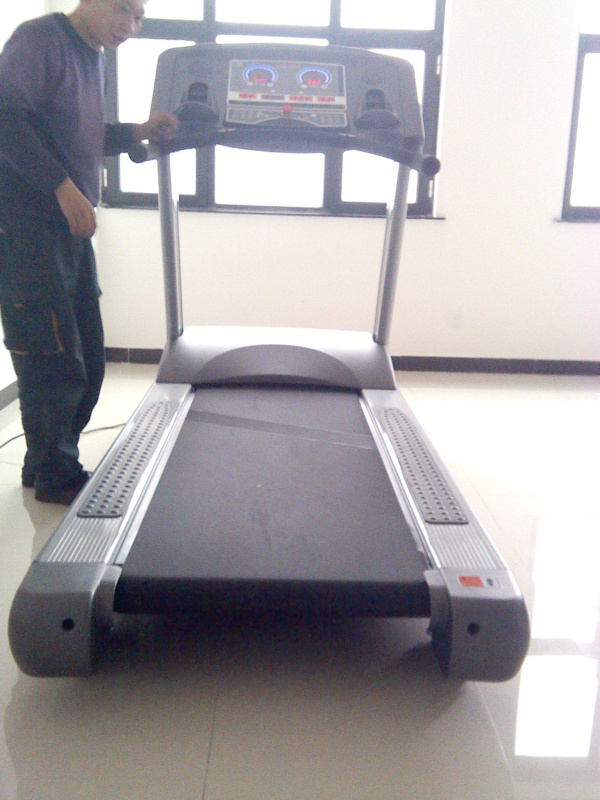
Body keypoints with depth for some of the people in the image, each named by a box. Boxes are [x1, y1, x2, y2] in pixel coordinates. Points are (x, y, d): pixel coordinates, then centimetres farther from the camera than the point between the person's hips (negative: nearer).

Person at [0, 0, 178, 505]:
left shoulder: (93, 59, 20)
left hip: (71, 228, 9)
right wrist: (62, 187, -21)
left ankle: (47, 464, 23)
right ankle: (56, 477, 9)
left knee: (87, 360, 9)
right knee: (55, 360, -6)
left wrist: (138, 132, 9)